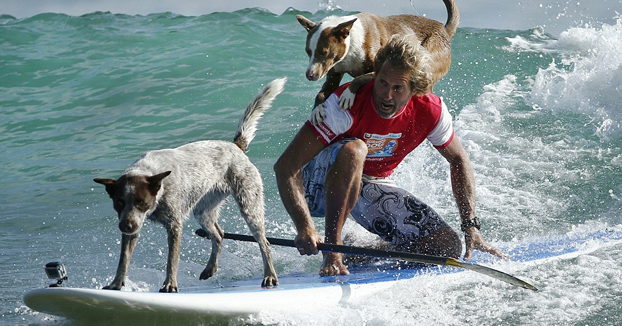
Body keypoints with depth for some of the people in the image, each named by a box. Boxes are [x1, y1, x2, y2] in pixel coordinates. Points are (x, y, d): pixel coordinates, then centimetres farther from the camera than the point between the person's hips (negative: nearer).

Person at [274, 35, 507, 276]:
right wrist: (304, 227, -46)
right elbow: (285, 166, -33)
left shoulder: (431, 112, -17)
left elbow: (458, 160, 4)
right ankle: (332, 251, -33)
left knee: (448, 247, -12)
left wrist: (471, 225, -4)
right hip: (321, 187, -5)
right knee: (353, 149, -39)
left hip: (372, 188, 5)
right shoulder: (346, 104, -30)